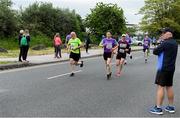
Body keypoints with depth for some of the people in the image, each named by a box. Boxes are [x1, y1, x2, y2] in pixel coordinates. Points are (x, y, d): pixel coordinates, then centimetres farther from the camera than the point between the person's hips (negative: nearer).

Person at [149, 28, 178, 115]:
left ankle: (158, 108, -1)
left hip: (163, 68, -9)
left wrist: (158, 50, 5)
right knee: (169, 86, 14)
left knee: (160, 87, -4)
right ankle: (171, 107, 21)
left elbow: (155, 51, -14)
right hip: (171, 68, 9)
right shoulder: (174, 43, 12)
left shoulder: (166, 43, -18)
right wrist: (162, 51, -2)